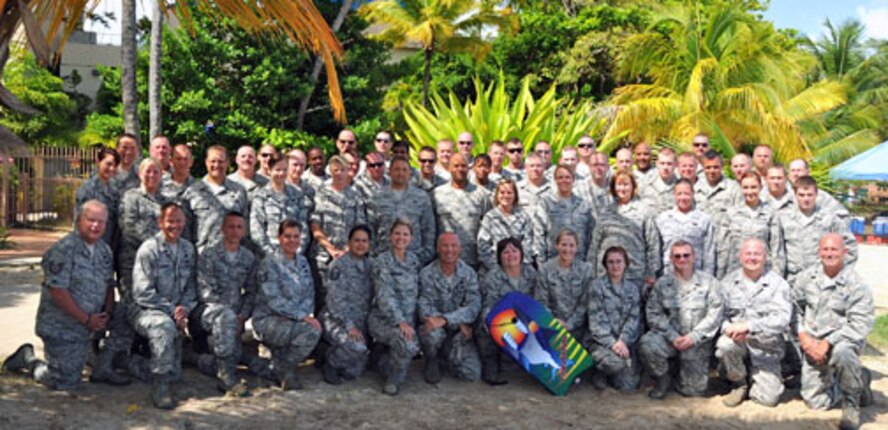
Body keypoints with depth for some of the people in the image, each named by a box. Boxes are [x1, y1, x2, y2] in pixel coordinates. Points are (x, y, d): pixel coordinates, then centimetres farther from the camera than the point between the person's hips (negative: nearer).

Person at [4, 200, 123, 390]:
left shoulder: (105, 250, 7)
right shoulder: (64, 249, -18)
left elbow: (109, 286, 13)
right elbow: (57, 291, -22)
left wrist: (107, 314, -5)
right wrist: (86, 319, -18)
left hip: (85, 329, 7)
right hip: (60, 329, -7)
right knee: (64, 383, 0)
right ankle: (28, 359, 19)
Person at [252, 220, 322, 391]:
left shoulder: (302, 262, 10)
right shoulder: (270, 263, -10)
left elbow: (309, 295, 8)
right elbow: (274, 300, -18)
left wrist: (306, 313, -13)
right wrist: (302, 316, -24)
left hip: (291, 320, 6)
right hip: (267, 319, -6)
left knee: (315, 329, -23)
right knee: (310, 330, -28)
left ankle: (281, 363, 2)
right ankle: (284, 370, -4)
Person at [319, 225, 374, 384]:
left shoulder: (369, 265, 8)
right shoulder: (339, 264, -9)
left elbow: (371, 299, 12)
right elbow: (336, 299, -15)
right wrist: (349, 326, -22)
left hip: (361, 322, 6)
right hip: (337, 319, -6)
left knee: (353, 373, -1)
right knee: (357, 347, -34)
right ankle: (330, 363, -5)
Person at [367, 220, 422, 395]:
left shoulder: (413, 260, 11)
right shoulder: (381, 262, -8)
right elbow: (384, 296, -17)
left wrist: (409, 322, 6)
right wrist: (400, 321, -27)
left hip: (408, 320, 6)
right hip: (384, 319, -6)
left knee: (413, 346, -17)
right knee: (407, 344, -31)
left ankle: (386, 365, 16)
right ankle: (394, 379, -4)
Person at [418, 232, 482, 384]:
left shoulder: (468, 273, -3)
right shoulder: (427, 273, -8)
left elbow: (473, 306, -15)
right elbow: (424, 308, -15)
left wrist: (445, 319, -32)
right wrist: (458, 322, -25)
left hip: (460, 332, 2)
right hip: (435, 327, -2)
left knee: (472, 374, -16)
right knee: (434, 334, -37)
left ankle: (449, 355, 19)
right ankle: (432, 361, -2)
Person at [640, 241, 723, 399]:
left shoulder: (708, 282, -1)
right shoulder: (662, 283, 1)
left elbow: (715, 314, -6)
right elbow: (653, 314, -4)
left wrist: (693, 337, -16)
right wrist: (673, 336, -17)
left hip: (697, 341, 0)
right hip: (669, 336, 0)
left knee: (693, 391, -1)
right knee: (647, 345, -32)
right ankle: (663, 379, -3)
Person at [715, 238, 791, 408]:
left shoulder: (778, 284, -3)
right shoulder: (729, 281, 4)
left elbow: (782, 318, -16)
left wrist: (749, 326, -28)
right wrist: (729, 328, -25)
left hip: (765, 349, -1)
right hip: (736, 341, 1)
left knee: (768, 398, -12)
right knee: (724, 345, -35)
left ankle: (752, 378, 26)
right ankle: (740, 384, -3)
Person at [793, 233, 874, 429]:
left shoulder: (856, 284, -13)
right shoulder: (806, 277, 1)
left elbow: (860, 324, -19)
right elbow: (795, 308, 9)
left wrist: (828, 343, -26)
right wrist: (803, 336, -6)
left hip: (844, 340, -5)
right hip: (812, 344, 5)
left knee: (841, 352, -42)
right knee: (815, 401, 4)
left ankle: (851, 404, -14)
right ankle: (859, 380, 32)